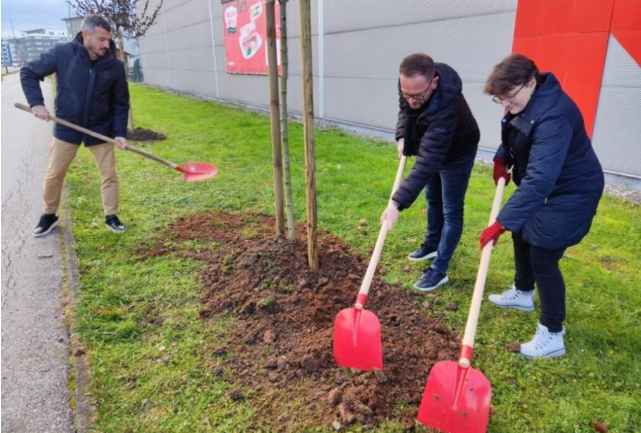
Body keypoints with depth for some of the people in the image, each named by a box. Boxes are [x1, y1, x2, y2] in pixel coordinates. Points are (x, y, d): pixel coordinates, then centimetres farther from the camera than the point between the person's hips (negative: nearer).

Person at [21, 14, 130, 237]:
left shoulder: (115, 66, -13)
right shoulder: (62, 53, -15)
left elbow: (121, 102, -4)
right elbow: (28, 72, -3)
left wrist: (120, 132, -13)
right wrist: (36, 102, -16)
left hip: (101, 128, 0)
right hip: (66, 127, 0)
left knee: (109, 174, 4)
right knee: (53, 175, 10)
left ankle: (111, 216, 21)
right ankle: (49, 216, 30)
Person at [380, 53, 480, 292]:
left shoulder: (445, 107, -46)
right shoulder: (410, 84, -25)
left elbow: (427, 163, -50)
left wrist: (398, 202, -54)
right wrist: (402, 136, -15)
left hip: (456, 152, -7)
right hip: (431, 147, 8)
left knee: (451, 212, 0)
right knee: (433, 200, 22)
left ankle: (439, 270, 9)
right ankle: (432, 244, 42)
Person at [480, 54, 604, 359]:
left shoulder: (553, 117, -36)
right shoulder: (525, 103, -6)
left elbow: (539, 180, -43)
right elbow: (513, 135, 16)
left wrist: (501, 223, -46)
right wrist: (502, 160, -4)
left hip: (571, 192, -10)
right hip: (546, 184, 10)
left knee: (543, 256, -8)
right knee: (522, 234, 21)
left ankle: (552, 335, 6)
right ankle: (522, 294, 44)